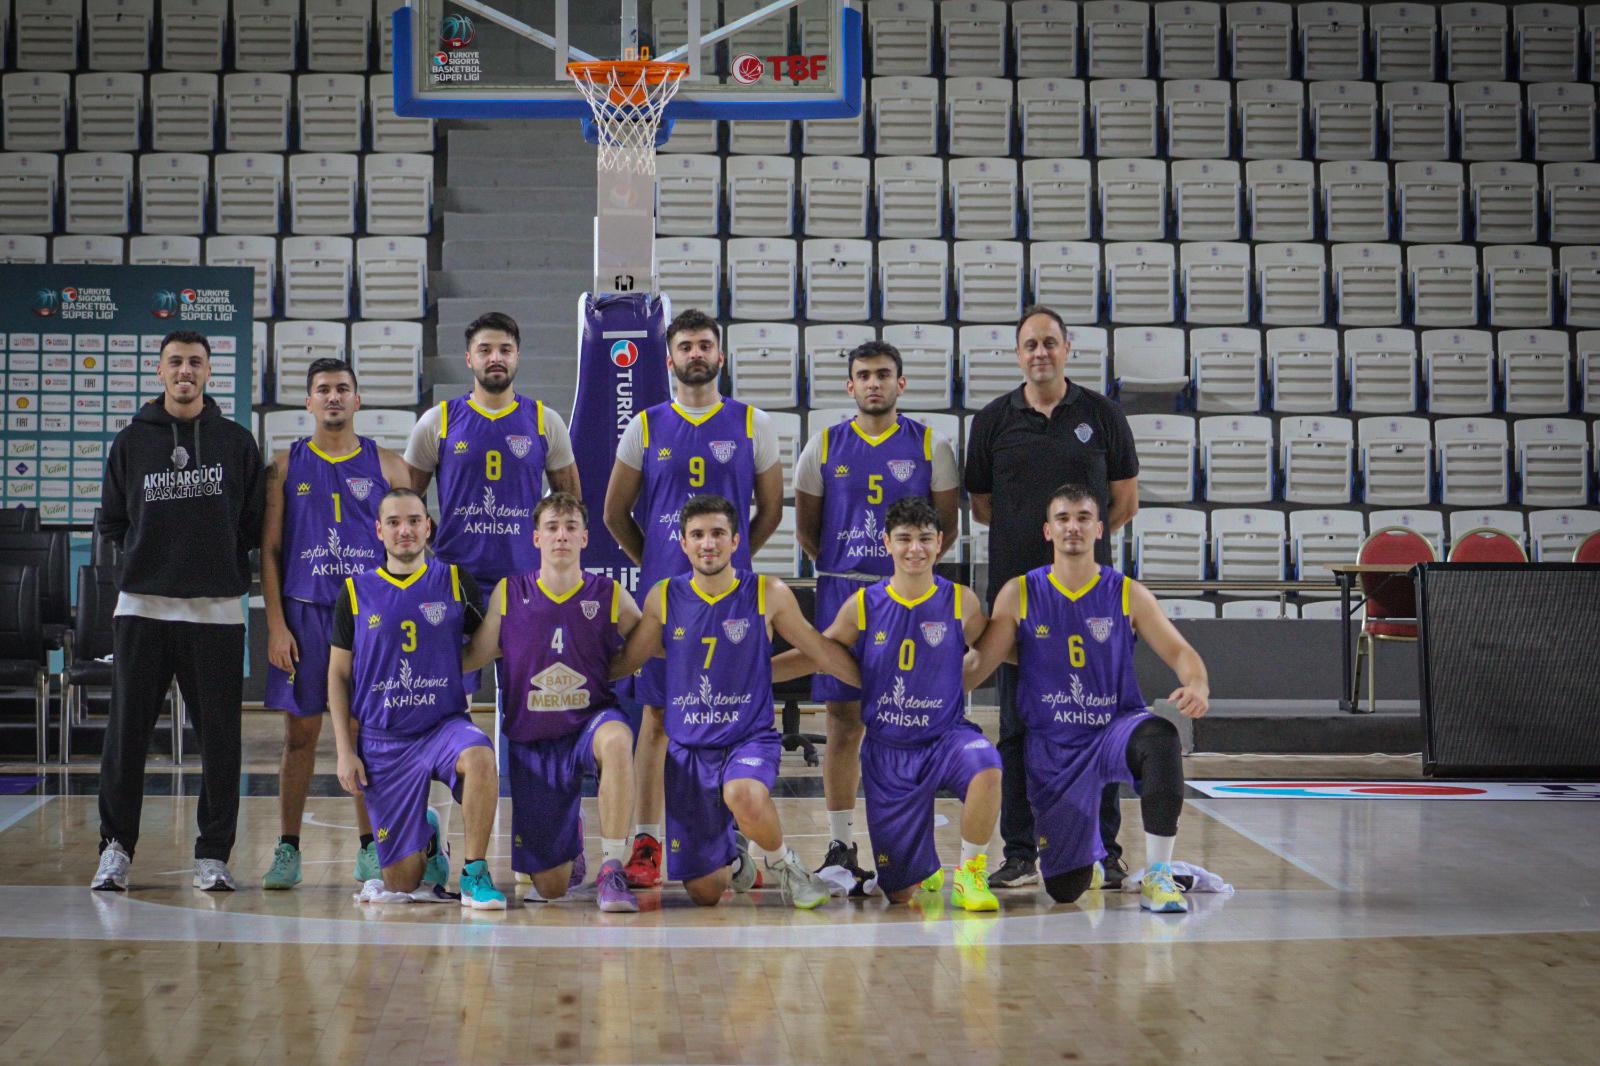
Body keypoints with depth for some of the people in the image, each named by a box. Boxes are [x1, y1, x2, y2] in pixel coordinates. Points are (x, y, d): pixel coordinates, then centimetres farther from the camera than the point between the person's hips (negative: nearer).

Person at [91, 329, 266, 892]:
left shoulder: (236, 442, 8)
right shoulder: (130, 442, 10)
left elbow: (256, 523, 9)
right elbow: (111, 521, 15)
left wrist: (225, 564, 2)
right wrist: (146, 554, 6)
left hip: (217, 609, 0)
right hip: (142, 607, 1)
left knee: (219, 737, 0)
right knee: (127, 732, 0)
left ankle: (213, 854, 9)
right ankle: (116, 847, 11)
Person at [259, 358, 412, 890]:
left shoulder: (387, 465, 7)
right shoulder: (286, 466, 7)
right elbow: (269, 549, 5)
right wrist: (275, 625, -3)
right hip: (304, 612, 0)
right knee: (300, 733, 2)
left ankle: (370, 849, 13)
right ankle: (287, 851, 9)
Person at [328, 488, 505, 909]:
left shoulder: (456, 582, 1)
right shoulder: (356, 592, 3)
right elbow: (338, 674, 7)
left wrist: (450, 669, -6)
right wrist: (345, 751, 0)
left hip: (445, 724, -1)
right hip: (382, 740, 1)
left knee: (479, 756, -39)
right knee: (401, 885, -1)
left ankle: (475, 873, -21)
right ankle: (428, 842, 35)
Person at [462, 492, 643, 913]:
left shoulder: (610, 596, -5)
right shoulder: (508, 594, -3)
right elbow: (472, 658, 4)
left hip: (590, 721, -1)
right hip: (531, 740, 1)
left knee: (616, 739, -42)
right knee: (550, 887, 6)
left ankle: (612, 868, -29)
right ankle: (570, 835, 45)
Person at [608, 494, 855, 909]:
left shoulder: (769, 594, -4)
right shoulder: (664, 598, 0)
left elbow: (821, 651, 5)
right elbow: (622, 663, 10)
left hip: (750, 738, -2)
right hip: (688, 748, 2)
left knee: (745, 798, -39)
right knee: (704, 892, 4)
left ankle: (782, 862, -5)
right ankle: (734, 858, 42)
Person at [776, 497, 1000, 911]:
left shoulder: (961, 602, -5)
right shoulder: (863, 606, -4)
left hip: (946, 736, -1)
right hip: (887, 750, 1)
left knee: (985, 766, -39)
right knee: (902, 893, 2)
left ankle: (969, 872, -14)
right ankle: (928, 875, 43)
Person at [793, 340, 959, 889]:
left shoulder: (931, 446, 4)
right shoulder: (824, 447, 6)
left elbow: (946, 528, 8)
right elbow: (806, 528, 13)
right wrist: (845, 568, 10)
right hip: (841, 596, 1)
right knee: (843, 720, 2)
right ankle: (840, 846, 10)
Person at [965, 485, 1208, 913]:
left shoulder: (1128, 595, -2)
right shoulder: (1019, 594, -2)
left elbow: (1180, 652, -5)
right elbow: (980, 663, -1)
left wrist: (1196, 686, -27)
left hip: (1116, 729, -1)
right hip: (1052, 747, 1)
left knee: (1160, 737, -39)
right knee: (1064, 889, 1)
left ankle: (1157, 876, -27)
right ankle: (1090, 857, 42)